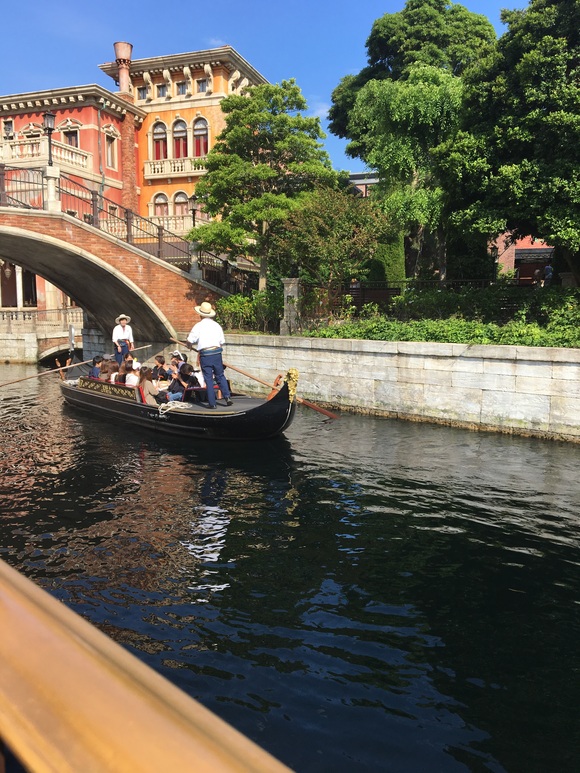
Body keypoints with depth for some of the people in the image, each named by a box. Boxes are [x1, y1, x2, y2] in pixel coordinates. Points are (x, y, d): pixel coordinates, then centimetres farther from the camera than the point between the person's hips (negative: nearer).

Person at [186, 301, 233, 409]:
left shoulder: (198, 326, -4)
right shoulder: (217, 325, 8)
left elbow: (189, 342, -6)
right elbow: (222, 342, 11)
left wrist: (191, 347, 16)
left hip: (205, 355, -3)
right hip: (217, 353, 3)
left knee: (208, 379, 3)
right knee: (220, 376, 15)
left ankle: (212, 403, 6)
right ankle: (227, 397, 3)